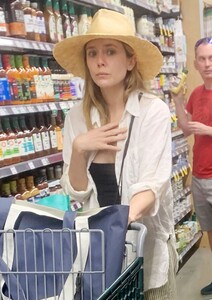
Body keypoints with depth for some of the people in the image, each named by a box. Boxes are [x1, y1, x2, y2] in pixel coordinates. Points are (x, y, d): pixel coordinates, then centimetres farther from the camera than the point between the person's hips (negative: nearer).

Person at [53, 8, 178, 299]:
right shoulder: (77, 117, -3)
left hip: (146, 240, -3)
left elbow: (152, 185, -23)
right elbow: (77, 192, -2)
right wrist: (79, 149, -19)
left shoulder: (154, 111, -14)